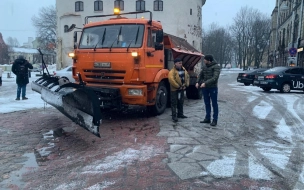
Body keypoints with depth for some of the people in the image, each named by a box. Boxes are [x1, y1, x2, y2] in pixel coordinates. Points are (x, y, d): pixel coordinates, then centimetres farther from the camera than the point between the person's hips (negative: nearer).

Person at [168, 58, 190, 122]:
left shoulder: (183, 69, 6)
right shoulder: (172, 71, -17)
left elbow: (187, 77, 13)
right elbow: (171, 80, -27)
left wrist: (186, 85, 0)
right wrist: (178, 86, -21)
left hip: (182, 89, 7)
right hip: (175, 89, -7)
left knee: (181, 102, 16)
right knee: (174, 103, -2)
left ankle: (180, 114, 30)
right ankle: (174, 116, 3)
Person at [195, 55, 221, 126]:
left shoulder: (216, 67, -12)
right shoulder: (204, 66, 8)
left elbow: (215, 78, -22)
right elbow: (201, 75, 16)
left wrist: (205, 83, -29)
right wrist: (198, 82, -2)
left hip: (213, 88, -6)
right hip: (205, 88, 6)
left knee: (214, 104, 2)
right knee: (207, 103, 13)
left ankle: (215, 120, 10)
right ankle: (207, 118, 23)